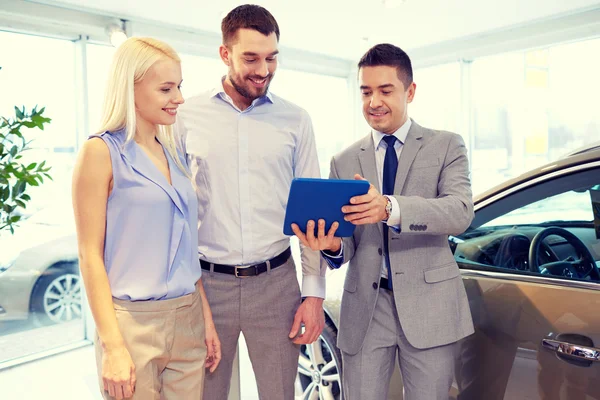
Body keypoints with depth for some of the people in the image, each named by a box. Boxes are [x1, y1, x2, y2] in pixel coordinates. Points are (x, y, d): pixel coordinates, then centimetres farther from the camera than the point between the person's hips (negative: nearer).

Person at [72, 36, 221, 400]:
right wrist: (113, 346, -13)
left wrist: (206, 318, 10)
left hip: (187, 319, 6)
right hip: (134, 322, -5)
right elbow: (90, 255, -10)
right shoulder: (101, 152, -8)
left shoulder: (174, 155, 9)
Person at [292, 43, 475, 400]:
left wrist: (391, 208, -31)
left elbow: (461, 212, -14)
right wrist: (332, 245, -18)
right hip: (364, 306, 2)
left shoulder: (446, 146, 4)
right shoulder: (344, 161, 9)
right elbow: (348, 244, 7)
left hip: (428, 303, -1)